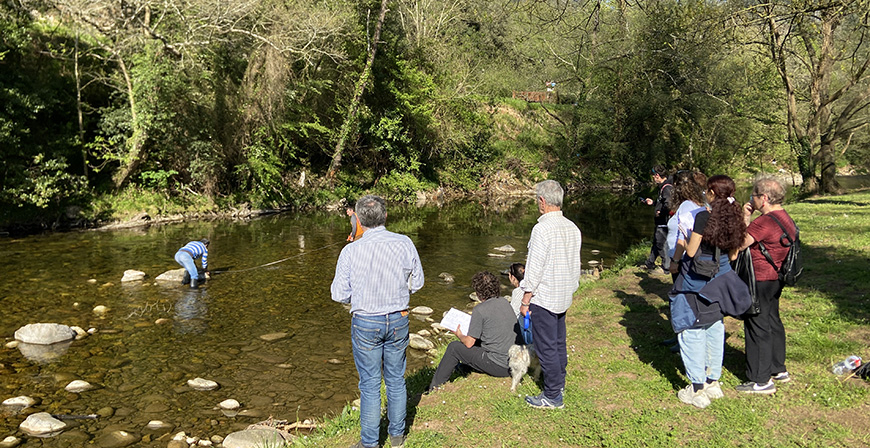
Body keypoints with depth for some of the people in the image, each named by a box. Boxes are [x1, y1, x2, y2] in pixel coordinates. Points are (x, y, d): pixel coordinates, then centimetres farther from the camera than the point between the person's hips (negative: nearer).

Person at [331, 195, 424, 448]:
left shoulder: (350, 251, -16)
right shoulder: (405, 244, -9)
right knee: (396, 380, 18)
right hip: (398, 320, 3)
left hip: (365, 323, -3)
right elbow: (417, 283, 2)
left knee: (370, 384, 9)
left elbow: (339, 294, -9)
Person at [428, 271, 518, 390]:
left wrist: (459, 335, 13)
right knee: (478, 339, 28)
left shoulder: (480, 310, -15)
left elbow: (469, 343, -8)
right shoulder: (505, 302, 7)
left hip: (499, 367, -8)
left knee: (454, 347, 8)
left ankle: (435, 387, 20)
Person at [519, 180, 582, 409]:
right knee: (559, 343, 18)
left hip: (543, 297, -8)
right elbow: (575, 265, 13)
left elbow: (534, 269, -18)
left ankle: (552, 396, 9)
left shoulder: (542, 228, -19)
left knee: (546, 347, 1)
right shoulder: (572, 228, 5)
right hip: (564, 297, 8)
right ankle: (558, 383, 32)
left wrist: (525, 300, -10)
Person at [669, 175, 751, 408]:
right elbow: (733, 255, 10)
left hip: (696, 283, -7)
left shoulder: (703, 217, -17)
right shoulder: (734, 219, 3)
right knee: (714, 331, 16)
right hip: (719, 283, 7)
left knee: (692, 332, 1)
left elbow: (691, 251, -13)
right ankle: (713, 382, 27)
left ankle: (697, 390, 5)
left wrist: (685, 236, 5)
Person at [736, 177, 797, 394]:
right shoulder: (785, 218, 9)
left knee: (757, 327, -1)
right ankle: (778, 369, 33)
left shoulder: (764, 222, -23)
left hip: (761, 282, -10)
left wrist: (744, 219, -11)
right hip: (775, 279, 10)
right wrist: (748, 219, 4)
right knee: (773, 322, 20)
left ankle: (762, 380, 7)